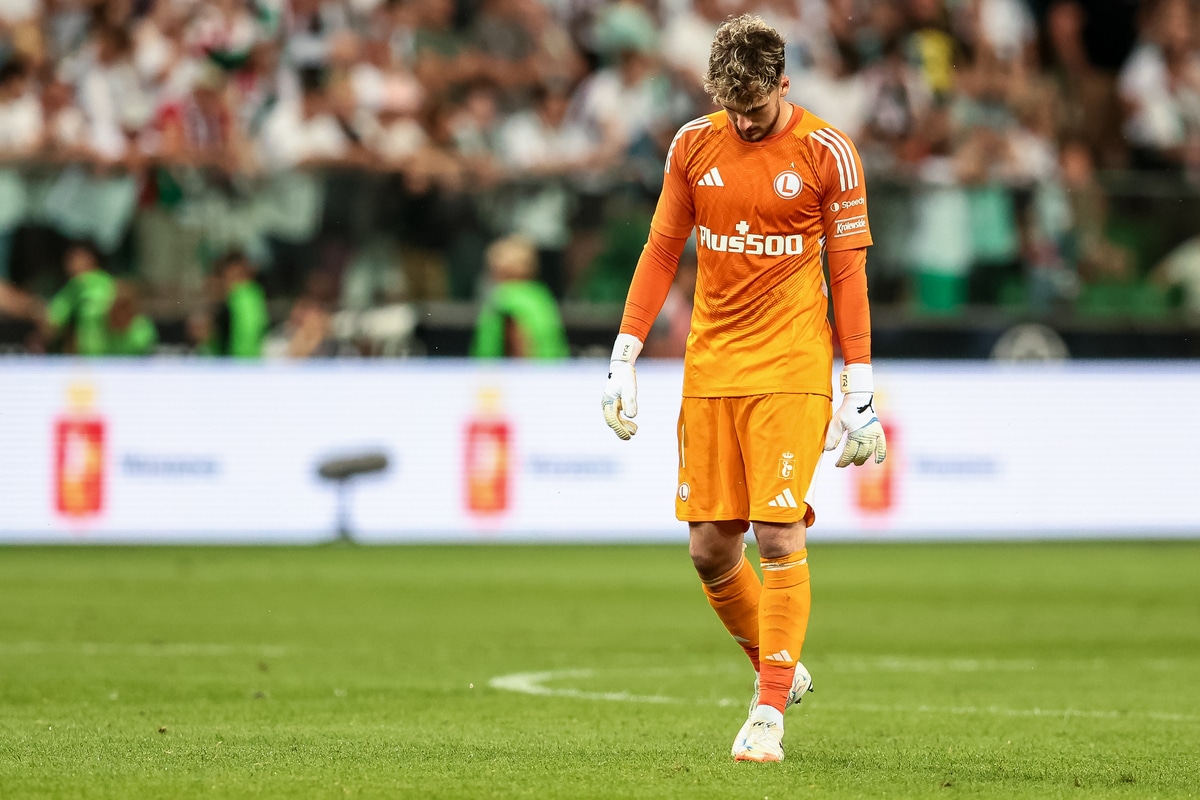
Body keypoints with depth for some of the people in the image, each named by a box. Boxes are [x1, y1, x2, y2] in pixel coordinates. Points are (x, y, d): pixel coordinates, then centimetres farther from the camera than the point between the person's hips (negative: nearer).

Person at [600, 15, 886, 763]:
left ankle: (770, 711, -6)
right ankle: (778, 668, 24)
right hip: (709, 367, 4)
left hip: (790, 370, -4)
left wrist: (860, 389, -3)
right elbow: (662, 251, 12)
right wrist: (626, 357, 6)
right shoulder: (694, 145, 5)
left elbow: (849, 272, -1)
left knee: (779, 533, -12)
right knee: (709, 547, 2)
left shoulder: (827, 152, -4)